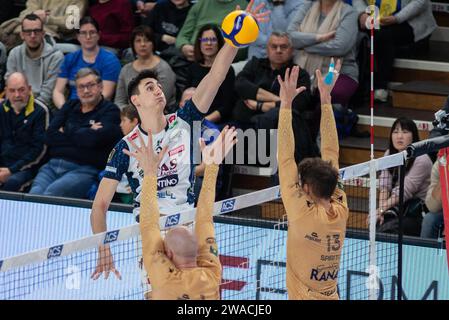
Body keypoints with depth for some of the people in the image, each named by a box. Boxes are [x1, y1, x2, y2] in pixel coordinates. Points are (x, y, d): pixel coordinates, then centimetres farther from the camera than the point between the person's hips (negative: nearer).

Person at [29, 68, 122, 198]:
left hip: (84, 169, -4)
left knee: (50, 193, -32)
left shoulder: (110, 111, 6)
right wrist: (82, 135, 0)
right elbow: (49, 137, 10)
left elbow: (94, 139, -11)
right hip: (53, 165, 5)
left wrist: (67, 132, 5)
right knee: (34, 194, -26)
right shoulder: (70, 107, 23)